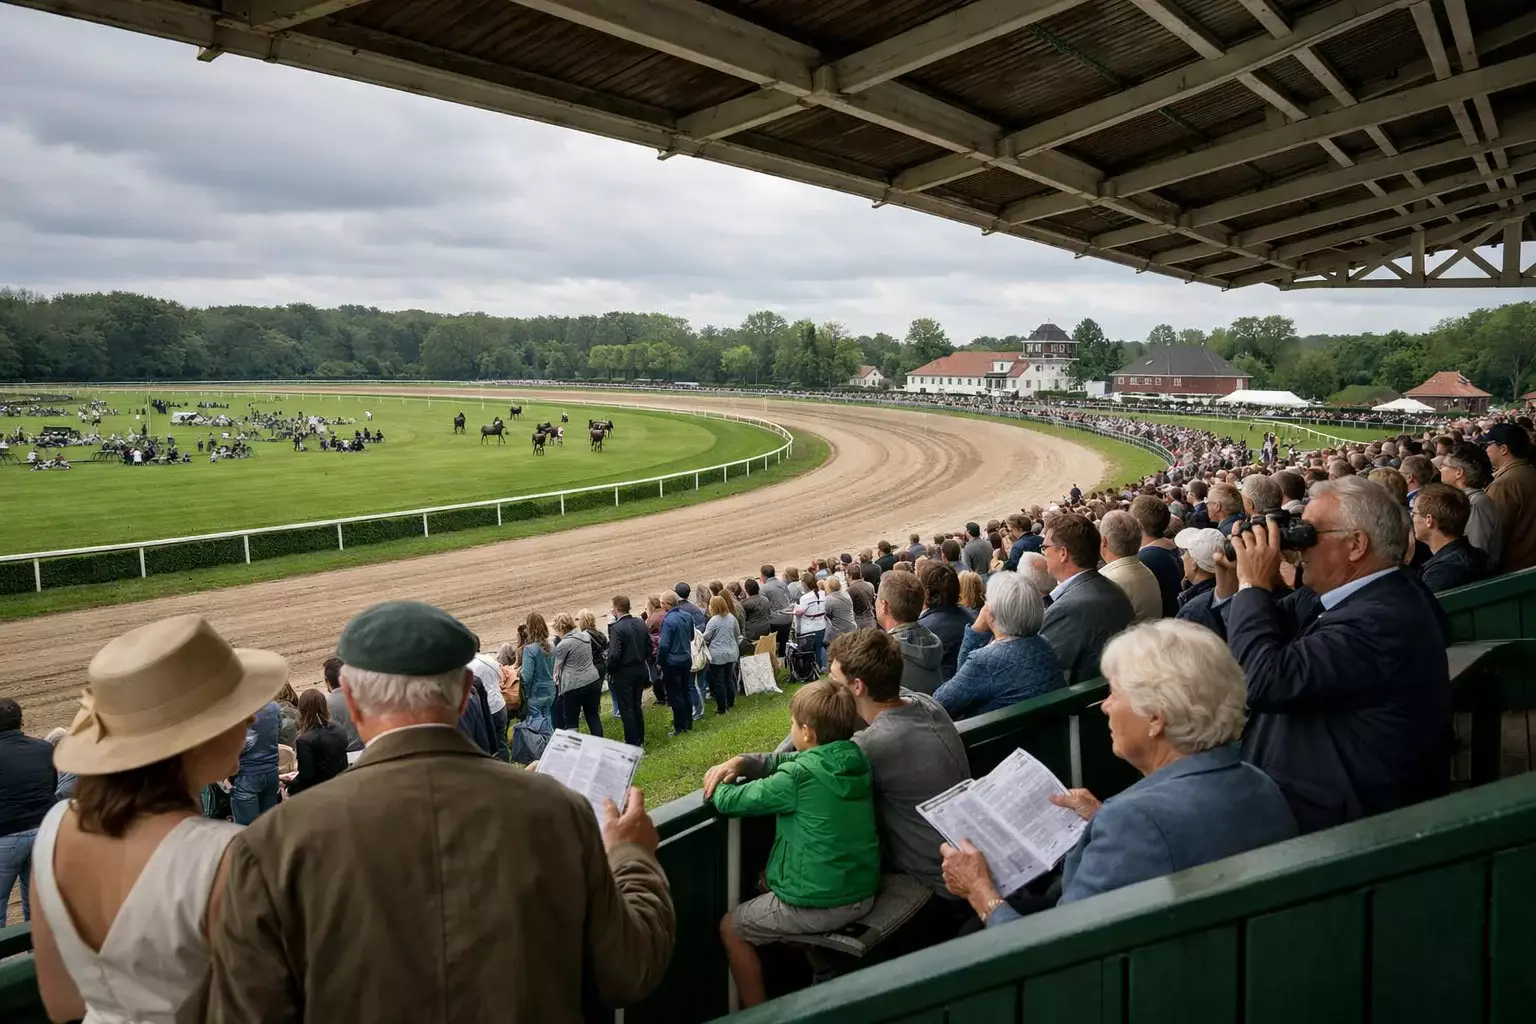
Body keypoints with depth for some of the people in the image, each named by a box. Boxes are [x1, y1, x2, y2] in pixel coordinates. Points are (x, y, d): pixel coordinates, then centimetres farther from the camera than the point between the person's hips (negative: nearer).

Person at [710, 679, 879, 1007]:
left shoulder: (798, 777, -21)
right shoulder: (855, 759, -2)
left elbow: (730, 802, -12)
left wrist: (717, 785, 8)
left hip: (819, 906, -7)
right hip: (864, 892, 7)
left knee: (731, 928, 16)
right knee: (768, 879, 32)